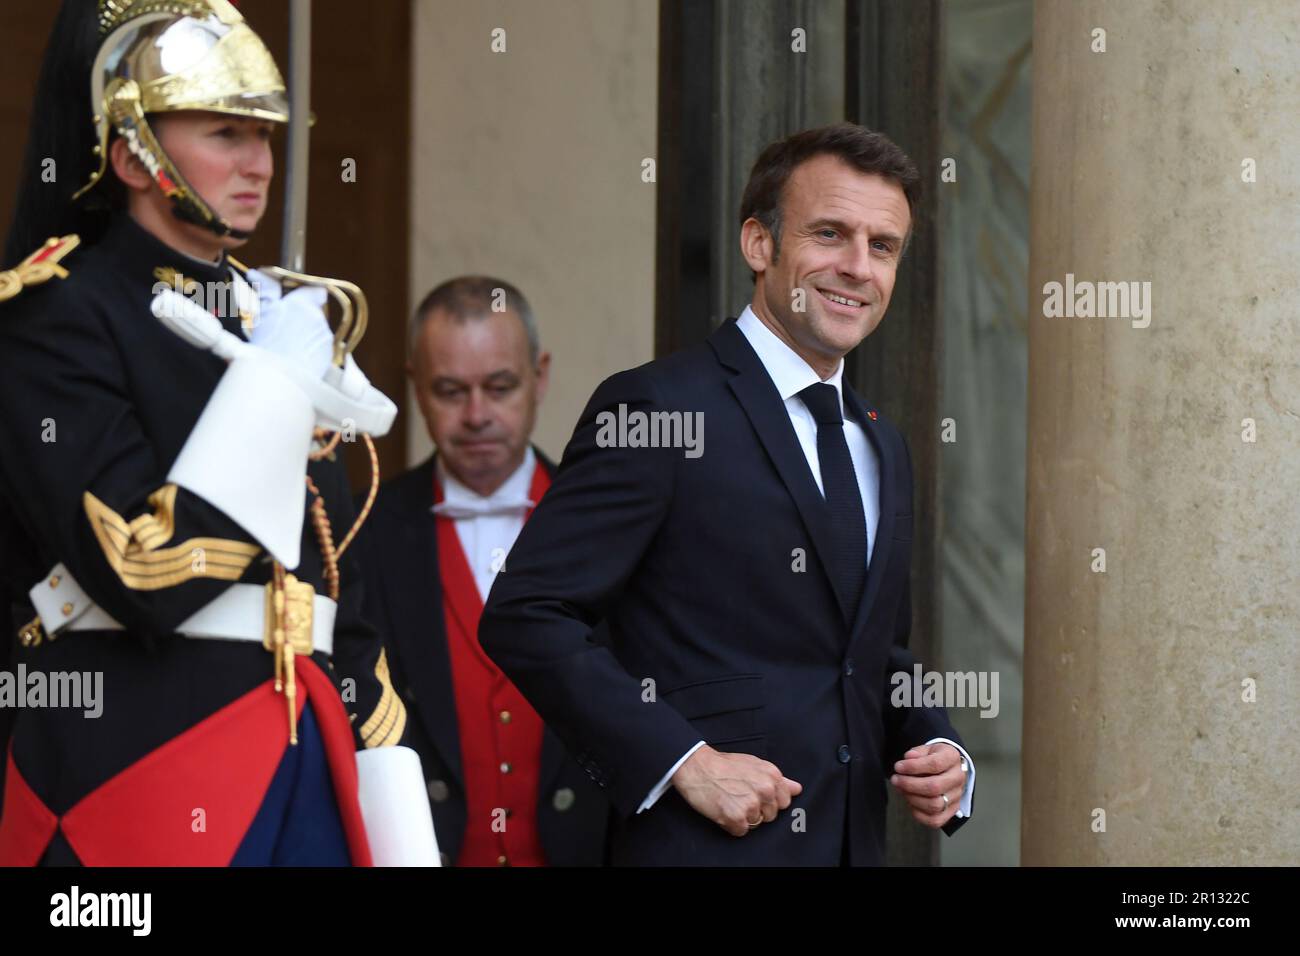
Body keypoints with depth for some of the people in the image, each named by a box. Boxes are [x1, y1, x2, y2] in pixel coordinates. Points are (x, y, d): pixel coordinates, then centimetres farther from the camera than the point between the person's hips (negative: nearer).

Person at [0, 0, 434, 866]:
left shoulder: (285, 317, 15)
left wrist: (394, 821, 11)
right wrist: (272, 382, -12)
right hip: (136, 759, -7)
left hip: (306, 762, 7)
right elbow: (142, 579, -18)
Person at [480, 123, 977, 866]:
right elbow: (525, 616, -14)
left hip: (857, 841, 7)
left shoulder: (884, 449, 14)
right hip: (708, 843, -7)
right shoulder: (655, 410, -9)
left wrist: (939, 751, 3)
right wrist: (683, 760, -20)